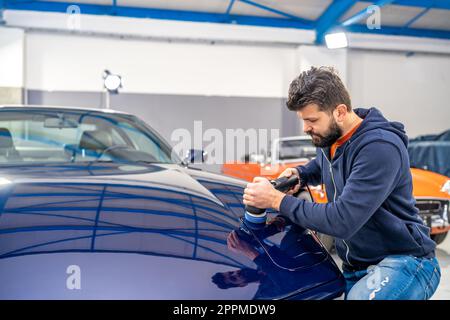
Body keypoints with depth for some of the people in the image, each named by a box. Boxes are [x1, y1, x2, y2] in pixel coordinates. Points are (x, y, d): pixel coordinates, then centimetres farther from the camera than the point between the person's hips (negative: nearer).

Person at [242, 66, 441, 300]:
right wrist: (299, 174, 4)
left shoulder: (380, 147, -25)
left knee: (360, 296, -33)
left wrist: (278, 200, -22)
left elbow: (342, 220, -29)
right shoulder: (328, 137, 1)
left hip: (403, 261, -8)